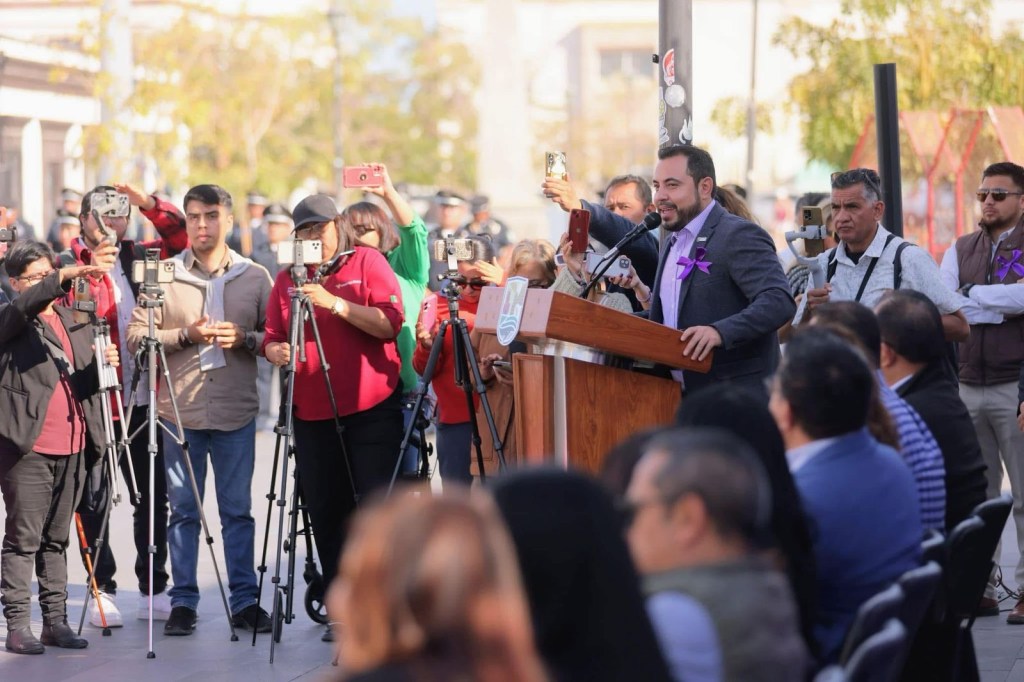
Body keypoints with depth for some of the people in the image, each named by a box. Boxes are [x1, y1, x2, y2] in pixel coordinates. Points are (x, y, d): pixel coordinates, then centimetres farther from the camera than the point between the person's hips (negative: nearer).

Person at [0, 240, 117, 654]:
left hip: (72, 448, 5)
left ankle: (56, 620, 13)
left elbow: (88, 382, 18)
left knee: (57, 539, 9)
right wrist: (68, 276, -35)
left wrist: (105, 364, -4)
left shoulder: (75, 323, 18)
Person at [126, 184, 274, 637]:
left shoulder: (255, 278, 7)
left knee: (238, 509, 3)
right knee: (183, 510, 4)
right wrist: (185, 335, -13)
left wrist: (245, 338, -11)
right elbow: (135, 337, 0)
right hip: (179, 411, 0)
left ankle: (245, 600, 9)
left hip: (236, 412, 0)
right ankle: (183, 601, 10)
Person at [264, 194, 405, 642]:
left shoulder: (367, 263, 1)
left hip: (370, 408, -4)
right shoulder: (289, 277, 13)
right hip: (313, 412, 4)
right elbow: (272, 336, 11)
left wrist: (336, 304, -20)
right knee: (325, 512, 4)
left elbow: (391, 322, -10)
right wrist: (276, 351, -13)